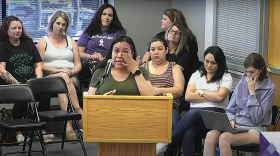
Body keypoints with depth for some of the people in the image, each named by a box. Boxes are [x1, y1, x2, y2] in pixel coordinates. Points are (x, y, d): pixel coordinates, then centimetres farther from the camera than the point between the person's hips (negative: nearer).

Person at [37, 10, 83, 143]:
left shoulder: (71, 42, 23)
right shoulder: (43, 42, 14)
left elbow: (78, 65, 15)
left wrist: (70, 72, -8)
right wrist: (57, 70, -10)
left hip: (71, 77, 2)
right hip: (50, 77, -2)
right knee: (63, 78, -39)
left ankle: (68, 124, -50)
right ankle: (78, 111, -47)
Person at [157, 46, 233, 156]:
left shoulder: (226, 77, 11)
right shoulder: (197, 75, 21)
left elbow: (219, 97, -6)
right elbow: (188, 96, 7)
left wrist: (200, 92, 4)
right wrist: (211, 97, 2)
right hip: (194, 112, 3)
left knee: (193, 113, -38)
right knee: (188, 135, -35)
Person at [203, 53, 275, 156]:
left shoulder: (270, 88, -3)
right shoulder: (243, 82, 11)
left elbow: (257, 118, -11)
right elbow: (230, 109, 17)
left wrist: (252, 91, -10)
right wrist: (231, 120, -6)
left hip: (255, 129, -5)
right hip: (236, 125, 5)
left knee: (224, 137, -35)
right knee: (211, 135, -29)